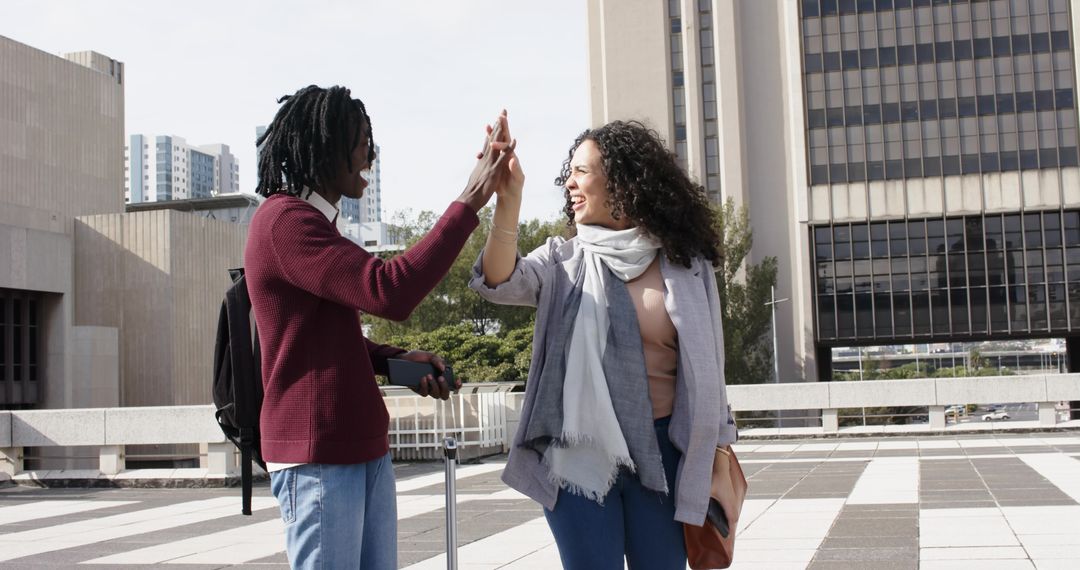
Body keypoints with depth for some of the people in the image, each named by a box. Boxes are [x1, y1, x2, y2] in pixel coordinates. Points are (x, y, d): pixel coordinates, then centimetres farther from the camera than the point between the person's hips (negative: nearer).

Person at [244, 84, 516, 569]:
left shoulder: (312, 222, 18)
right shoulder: (285, 220, -14)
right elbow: (389, 292, -25)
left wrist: (398, 360, 4)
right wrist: (469, 202, -20)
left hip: (363, 449, 9)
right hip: (317, 457, -9)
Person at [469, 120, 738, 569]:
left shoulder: (684, 265, 4)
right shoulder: (563, 261, 4)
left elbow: (707, 365, 9)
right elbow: (500, 283, -16)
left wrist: (716, 448, 8)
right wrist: (508, 199, -29)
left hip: (660, 450, 0)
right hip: (578, 450, 0)